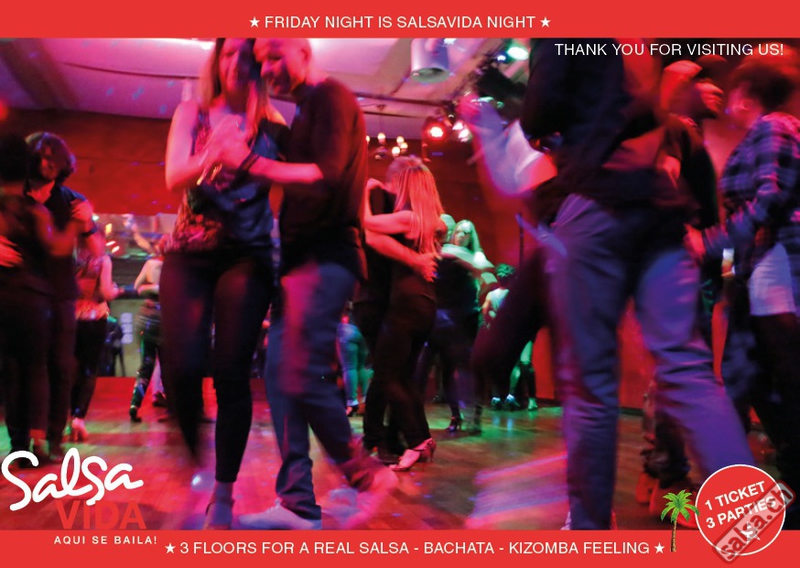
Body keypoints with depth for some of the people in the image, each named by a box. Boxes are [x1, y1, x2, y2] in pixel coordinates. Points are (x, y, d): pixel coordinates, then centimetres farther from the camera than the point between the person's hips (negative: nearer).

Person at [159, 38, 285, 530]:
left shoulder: (272, 127, 6)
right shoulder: (192, 113, 9)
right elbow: (175, 177, -6)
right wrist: (213, 152, -24)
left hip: (247, 256, -1)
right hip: (189, 253, 1)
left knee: (231, 372, -7)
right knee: (184, 365, -9)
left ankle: (223, 495, 5)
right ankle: (187, 462, 20)